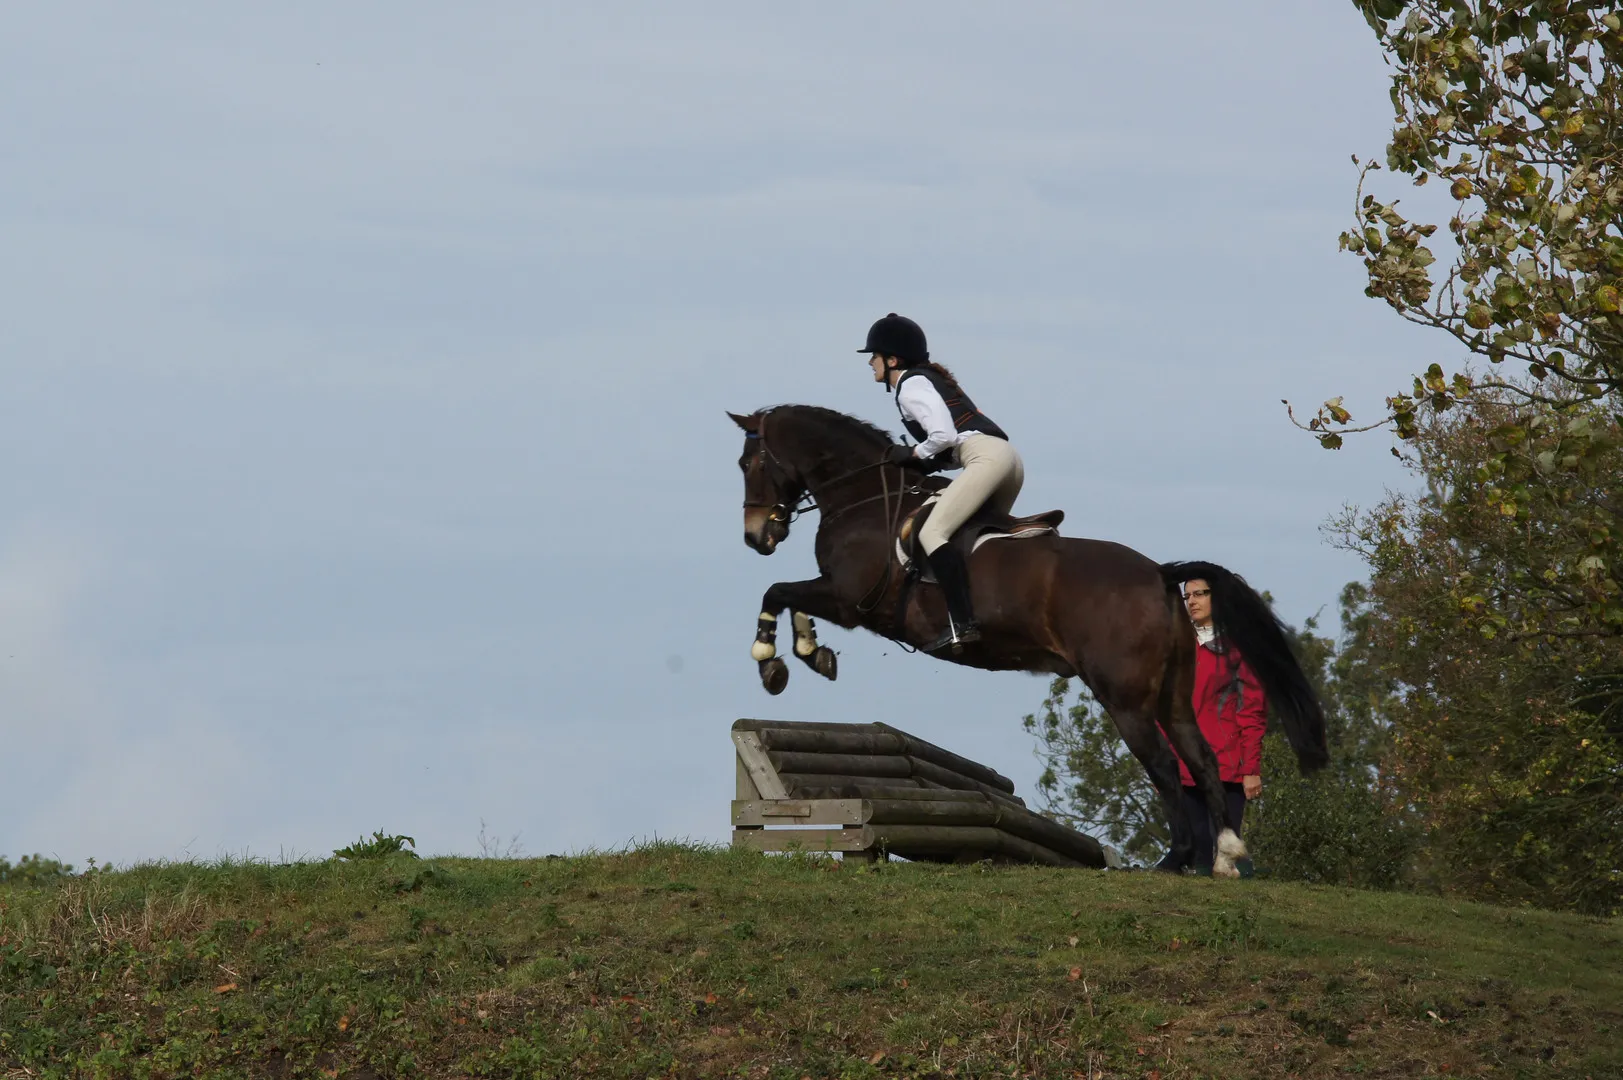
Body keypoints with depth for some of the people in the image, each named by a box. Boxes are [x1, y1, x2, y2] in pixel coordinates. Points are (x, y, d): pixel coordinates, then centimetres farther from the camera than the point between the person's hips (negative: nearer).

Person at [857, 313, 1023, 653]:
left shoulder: (910, 385, -1)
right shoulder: (930, 377, 28)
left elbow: (944, 434, -14)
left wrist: (913, 455, 2)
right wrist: (926, 464, 18)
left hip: (987, 457, -10)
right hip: (1009, 458, 10)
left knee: (932, 532, -17)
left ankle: (961, 623, -29)